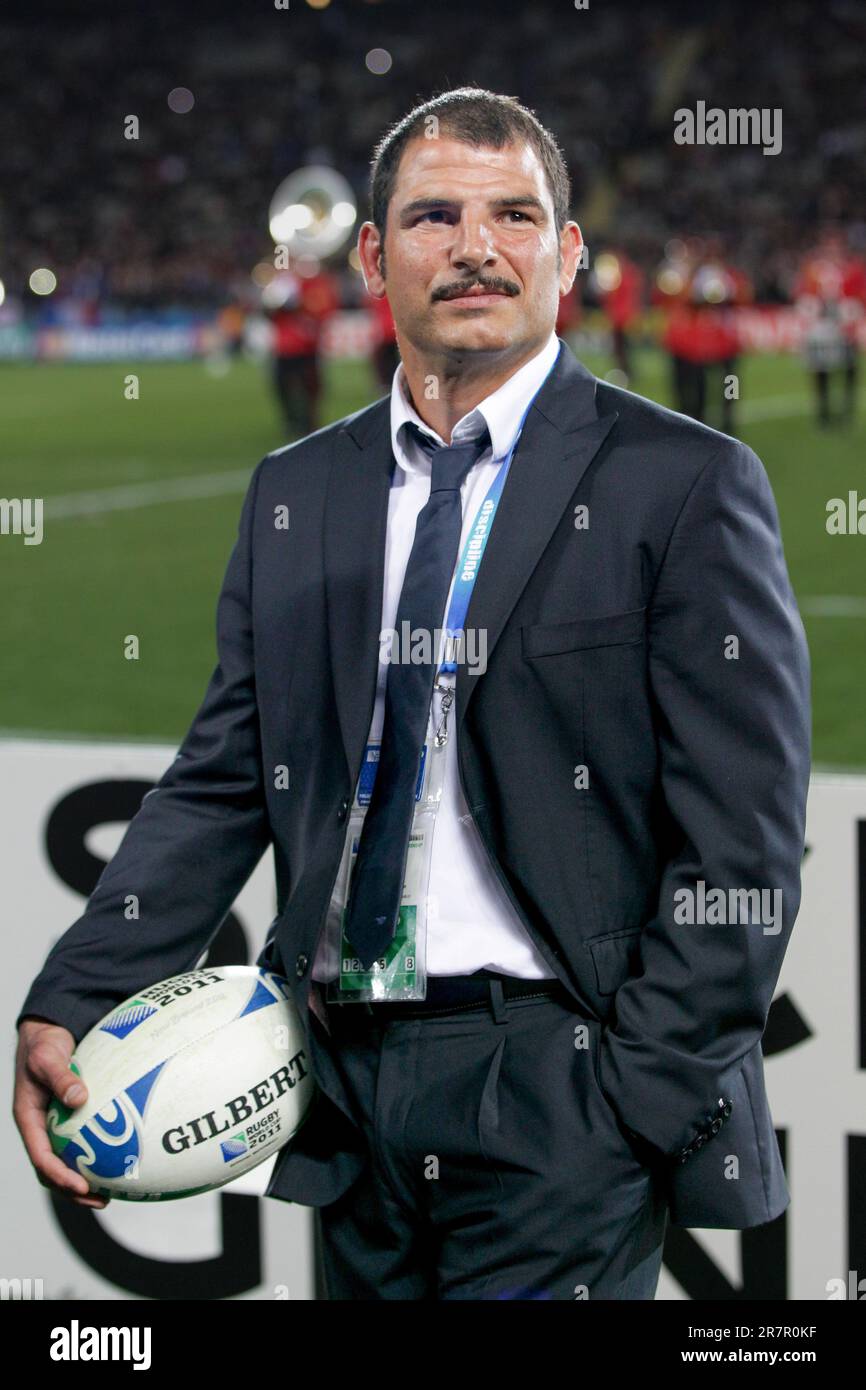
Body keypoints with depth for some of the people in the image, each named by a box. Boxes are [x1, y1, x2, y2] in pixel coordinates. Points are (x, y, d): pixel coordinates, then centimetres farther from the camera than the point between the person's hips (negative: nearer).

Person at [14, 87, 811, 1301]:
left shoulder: (686, 483, -2)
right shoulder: (293, 494, 13)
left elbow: (740, 843, -5)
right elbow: (221, 782, 10)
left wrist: (644, 1100, -12)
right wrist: (70, 1005, -3)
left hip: (558, 1105, -5)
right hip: (347, 1087, 5)